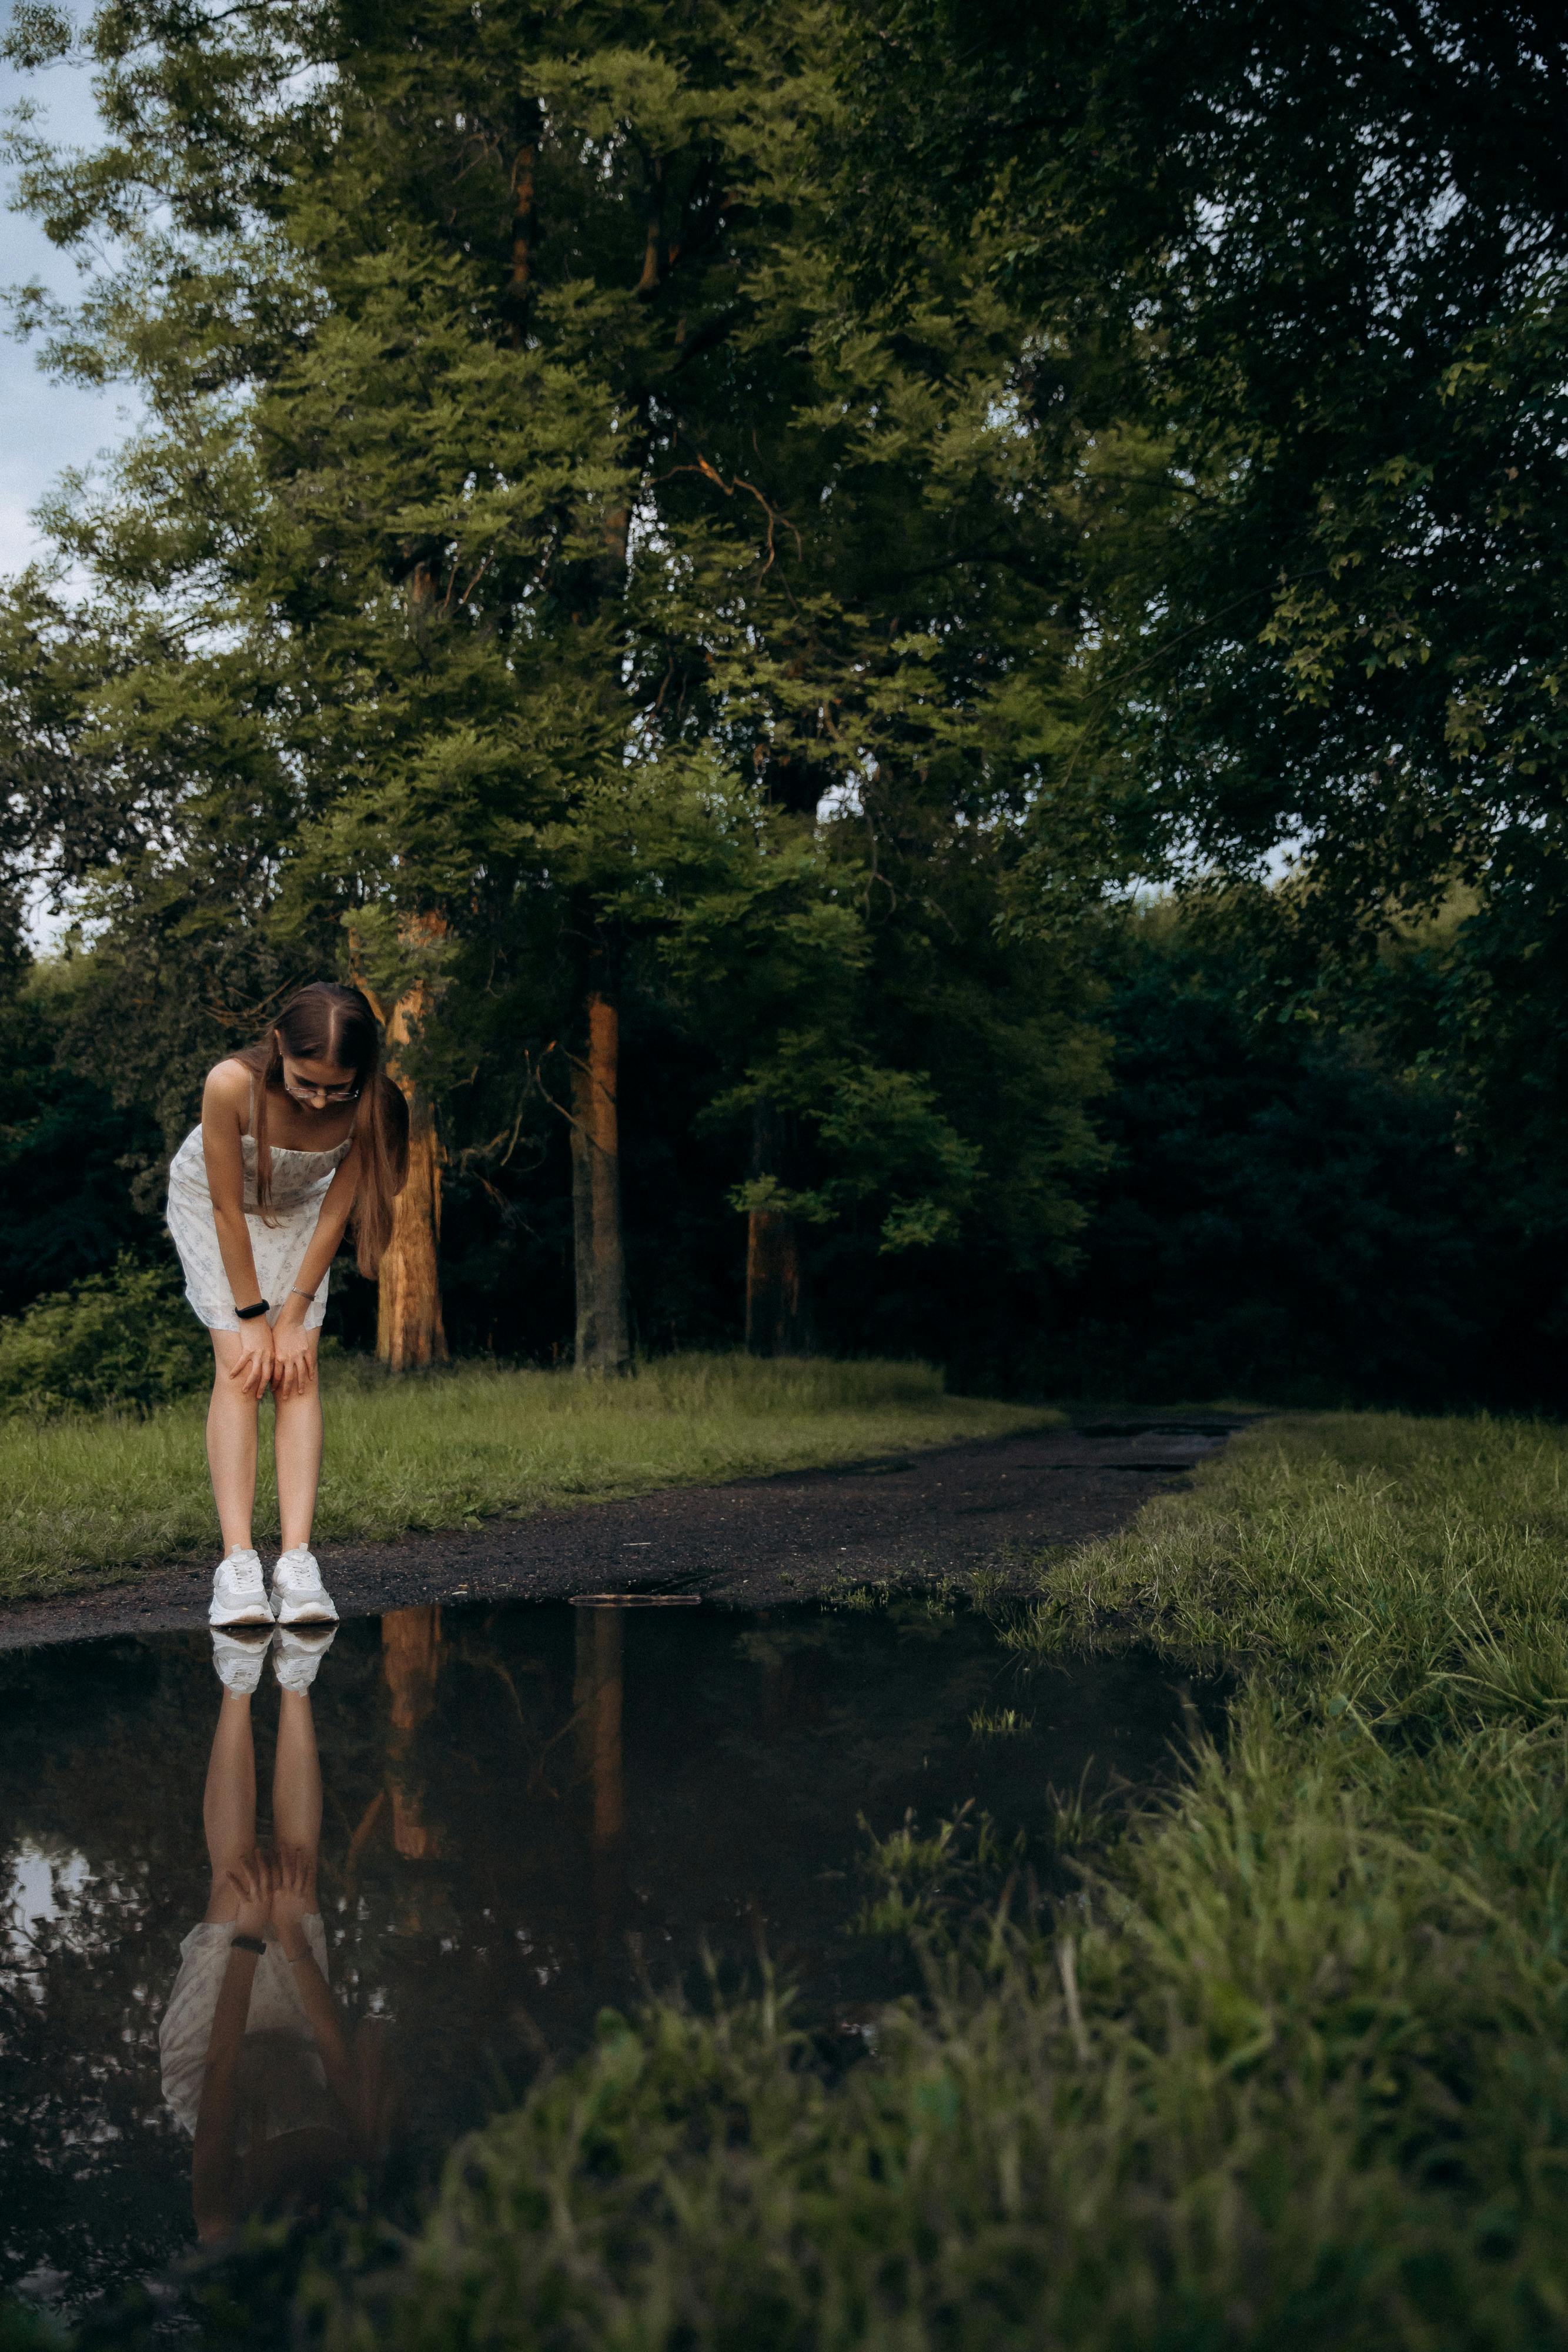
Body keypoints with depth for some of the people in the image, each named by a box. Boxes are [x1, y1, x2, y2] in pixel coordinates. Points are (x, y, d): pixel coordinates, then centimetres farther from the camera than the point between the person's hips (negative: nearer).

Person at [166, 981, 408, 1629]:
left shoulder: (368, 1107, -32)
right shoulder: (231, 1085, -39)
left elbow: (335, 1211, -18)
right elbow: (229, 1209, -27)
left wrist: (295, 1316, -14)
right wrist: (251, 1319, -19)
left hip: (297, 1209, 2)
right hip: (210, 1202, -2)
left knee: (298, 1370, -11)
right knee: (239, 1365, -15)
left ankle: (297, 1561, -16)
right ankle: (237, 1563, -20)